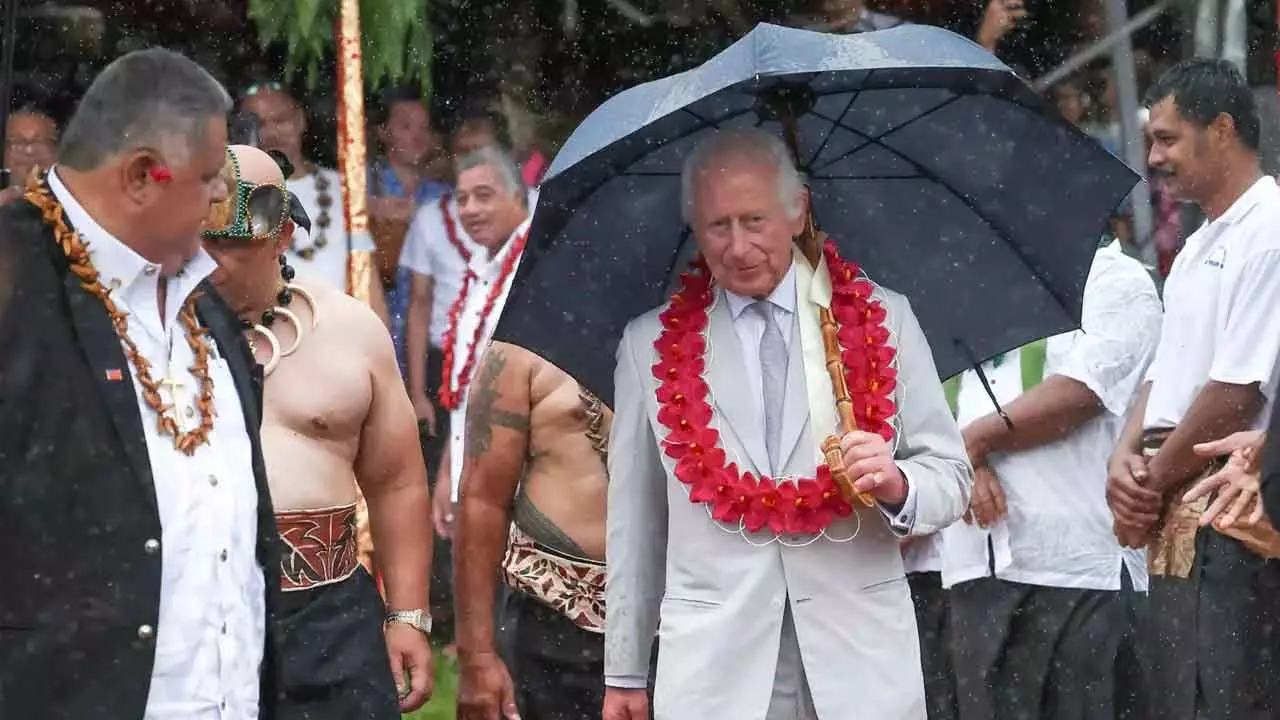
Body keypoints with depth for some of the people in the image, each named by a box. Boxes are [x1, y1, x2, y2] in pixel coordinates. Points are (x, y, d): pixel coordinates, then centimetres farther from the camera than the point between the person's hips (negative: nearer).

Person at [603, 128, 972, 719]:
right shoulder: (650, 346, 7)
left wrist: (898, 486, -17)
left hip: (861, 662, 0)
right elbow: (632, 520, 9)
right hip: (712, 671, 0)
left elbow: (951, 477, 5)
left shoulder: (884, 320, 5)